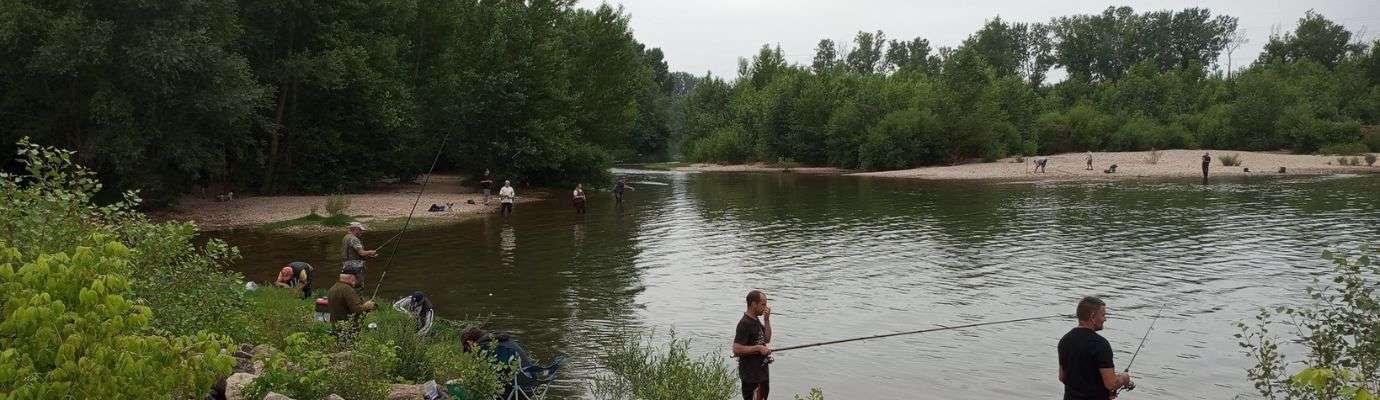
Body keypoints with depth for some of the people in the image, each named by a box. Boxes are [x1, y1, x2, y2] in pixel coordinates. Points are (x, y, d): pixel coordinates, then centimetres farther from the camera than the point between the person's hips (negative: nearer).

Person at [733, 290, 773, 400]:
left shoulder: (755, 320, 9)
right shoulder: (745, 324, -22)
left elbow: (767, 339, 12)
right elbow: (736, 349, -28)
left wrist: (767, 320, 2)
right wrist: (758, 348, -24)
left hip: (761, 369, 10)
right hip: (751, 373, -10)